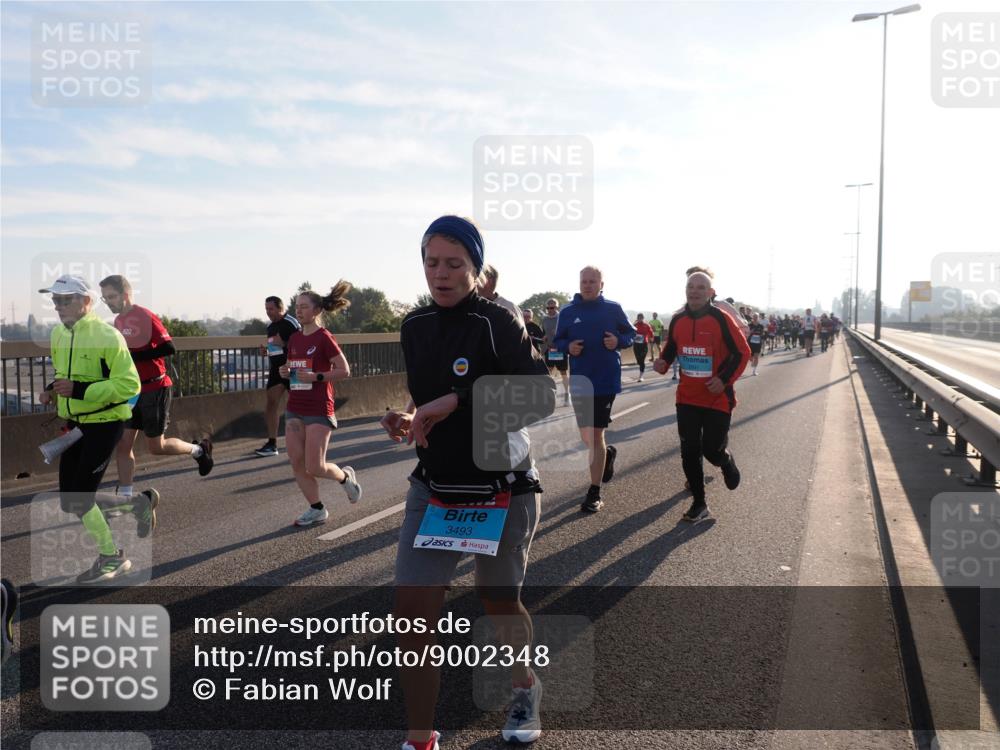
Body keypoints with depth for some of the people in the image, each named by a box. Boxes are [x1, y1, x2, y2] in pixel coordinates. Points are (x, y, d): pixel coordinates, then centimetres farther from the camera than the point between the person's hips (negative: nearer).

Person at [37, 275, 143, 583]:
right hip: (75, 423, 8)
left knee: (80, 499, -7)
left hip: (104, 423, -8)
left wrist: (78, 389, -27)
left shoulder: (106, 335, -18)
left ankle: (111, 557, 13)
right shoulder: (57, 334, 7)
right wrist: (52, 391, 2)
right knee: (70, 502, 9)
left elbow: (129, 385, -22)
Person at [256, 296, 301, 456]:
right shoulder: (270, 326, 14)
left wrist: (284, 344, -24)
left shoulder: (291, 323, -11)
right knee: (271, 404, 0)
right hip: (276, 369, 7)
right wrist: (266, 349, 7)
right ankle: (272, 443, 4)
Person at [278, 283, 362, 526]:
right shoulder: (294, 338, 9)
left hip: (319, 410, -7)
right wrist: (284, 371, 0)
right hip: (295, 408, 7)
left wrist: (316, 377, -21)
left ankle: (345, 476, 26)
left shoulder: (324, 338, -11)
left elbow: (344, 370, -12)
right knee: (297, 464, 3)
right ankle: (317, 510, 17)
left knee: (314, 468, -5)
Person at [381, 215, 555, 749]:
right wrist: (406, 419, -4)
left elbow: (542, 397, -21)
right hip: (432, 489, 4)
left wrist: (459, 400, -27)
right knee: (412, 611, -4)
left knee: (499, 603, 14)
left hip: (501, 491, -4)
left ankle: (525, 688, 46)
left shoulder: (496, 324, -14)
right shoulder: (415, 327, 4)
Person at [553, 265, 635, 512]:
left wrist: (619, 341, -14)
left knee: (596, 436, -3)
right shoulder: (567, 312, 2)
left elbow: (631, 333, 7)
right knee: (586, 437, 14)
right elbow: (558, 341, 10)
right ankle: (607, 452, 49)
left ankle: (594, 494, 7)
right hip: (580, 381, 3)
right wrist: (568, 347, -12)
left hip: (606, 381, -3)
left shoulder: (613, 309, -2)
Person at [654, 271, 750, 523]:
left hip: (717, 398, -4)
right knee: (689, 452, 3)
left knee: (713, 450, -1)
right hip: (687, 398, 4)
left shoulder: (721, 319, -12)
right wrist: (663, 364, -6)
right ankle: (699, 505, 17)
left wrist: (725, 380, -16)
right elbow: (670, 350, 15)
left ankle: (727, 463, 37)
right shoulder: (677, 320, 2)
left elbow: (743, 352, -7)